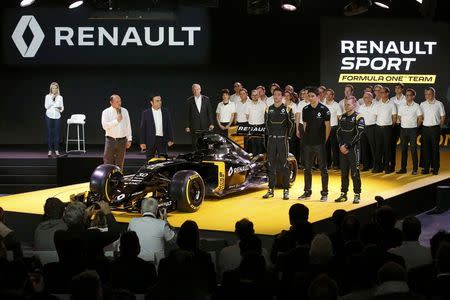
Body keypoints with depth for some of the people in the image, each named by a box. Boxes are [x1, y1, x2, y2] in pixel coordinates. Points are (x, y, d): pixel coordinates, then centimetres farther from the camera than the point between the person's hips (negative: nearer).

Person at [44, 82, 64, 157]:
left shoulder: (60, 97, 6)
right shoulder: (47, 96, 3)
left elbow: (62, 107, 6)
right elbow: (46, 106, -6)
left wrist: (61, 109, -15)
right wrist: (51, 99, -13)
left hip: (57, 116, 1)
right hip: (49, 116, -1)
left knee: (57, 133, 0)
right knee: (50, 133, 0)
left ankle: (56, 150, 6)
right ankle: (50, 150, 4)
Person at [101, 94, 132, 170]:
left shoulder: (124, 111, 8)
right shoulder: (106, 112, -2)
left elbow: (128, 126, 10)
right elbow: (105, 126, -14)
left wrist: (129, 139, 7)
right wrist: (116, 121, -14)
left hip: (122, 140, 3)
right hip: (110, 140, -3)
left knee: (120, 164, 8)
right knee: (108, 163, -4)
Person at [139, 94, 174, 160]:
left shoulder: (166, 112, 7)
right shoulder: (145, 113, 1)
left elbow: (170, 126, 8)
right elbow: (143, 129, 0)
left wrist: (170, 140, 1)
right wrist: (142, 142, -5)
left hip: (162, 140, 1)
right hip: (150, 140, -1)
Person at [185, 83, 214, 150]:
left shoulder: (206, 99, 7)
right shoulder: (190, 100, 4)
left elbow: (210, 112, 7)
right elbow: (188, 114, 3)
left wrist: (211, 124, 0)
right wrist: (187, 126, -1)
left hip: (205, 126, 1)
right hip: (194, 126, -1)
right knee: (195, 144, -1)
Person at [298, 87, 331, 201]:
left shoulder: (324, 109, -6)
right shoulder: (305, 109, 7)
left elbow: (328, 126, -3)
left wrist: (324, 140, -2)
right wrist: (306, 137, 9)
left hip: (320, 143, -4)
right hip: (308, 143, 5)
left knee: (323, 168, 0)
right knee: (307, 168, 10)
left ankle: (324, 193, 6)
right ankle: (307, 191, 19)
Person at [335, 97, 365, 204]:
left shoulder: (358, 118, -6)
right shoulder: (343, 117, 13)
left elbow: (358, 135, -12)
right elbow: (338, 132, 13)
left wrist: (347, 146, -13)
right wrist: (341, 145, -3)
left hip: (353, 149, -6)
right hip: (343, 149, 6)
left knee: (355, 173, -5)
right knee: (343, 172, 8)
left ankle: (357, 195, 1)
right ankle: (343, 194, 14)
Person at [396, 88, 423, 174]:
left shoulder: (416, 106, -4)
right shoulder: (401, 107, 7)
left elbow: (420, 118, -1)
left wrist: (415, 126, 3)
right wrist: (404, 124, 9)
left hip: (412, 130, -4)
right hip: (403, 129, 4)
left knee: (413, 150, -2)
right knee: (403, 149, 7)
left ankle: (415, 169, 2)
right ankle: (403, 168, 12)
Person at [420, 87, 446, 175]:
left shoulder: (439, 104, 0)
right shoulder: (422, 104, 7)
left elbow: (442, 116, 5)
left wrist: (439, 126, 0)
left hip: (435, 128, -2)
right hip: (425, 128, 2)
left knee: (435, 149, 0)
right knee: (426, 149, 3)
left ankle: (435, 168, 6)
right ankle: (426, 168, 8)